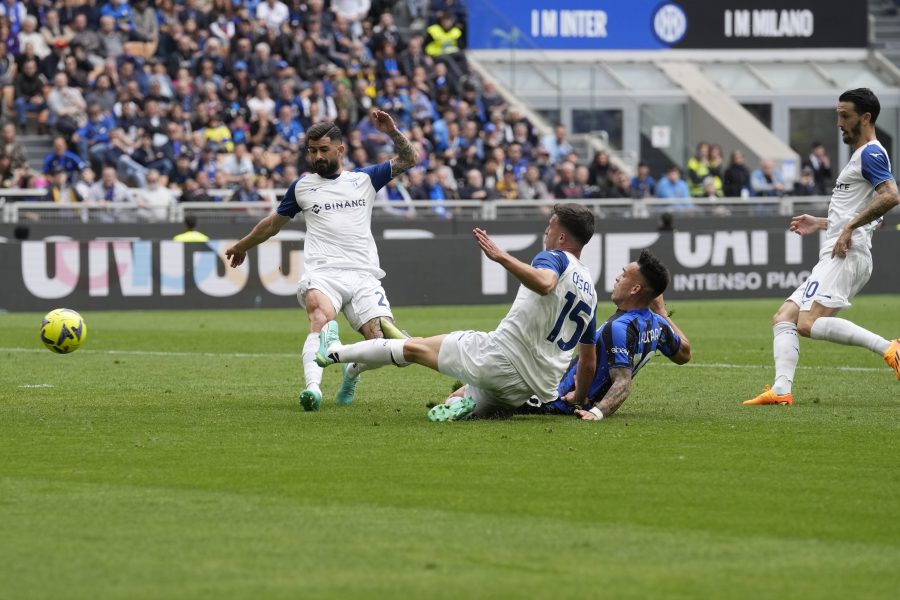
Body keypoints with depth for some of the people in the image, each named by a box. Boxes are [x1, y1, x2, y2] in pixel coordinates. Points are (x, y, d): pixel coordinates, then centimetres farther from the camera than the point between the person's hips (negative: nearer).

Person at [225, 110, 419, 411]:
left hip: (363, 276, 1)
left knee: (383, 339, -17)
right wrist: (242, 246, 45)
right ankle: (312, 387, -53)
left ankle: (352, 372, 15)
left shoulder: (364, 178, 18)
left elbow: (408, 159, 15)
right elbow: (273, 224, 33)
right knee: (321, 319, -34)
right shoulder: (302, 186, 18)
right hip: (322, 275, -1)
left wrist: (392, 131, -2)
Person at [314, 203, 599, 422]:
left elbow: (544, 283, -34)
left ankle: (335, 351, 21)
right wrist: (578, 400, 36)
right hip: (535, 385, 7)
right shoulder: (590, 291, 18)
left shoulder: (554, 258, -5)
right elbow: (589, 362, 23)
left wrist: (501, 256, -36)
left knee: (414, 347, 11)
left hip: (498, 355, -7)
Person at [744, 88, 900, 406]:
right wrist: (820, 223, 28)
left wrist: (850, 227, -23)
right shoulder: (860, 156, 24)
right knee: (783, 318, 5)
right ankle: (781, 390, -6)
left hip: (845, 257, -11)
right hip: (834, 258, 11)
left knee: (809, 324, -24)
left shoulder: (871, 154, -8)